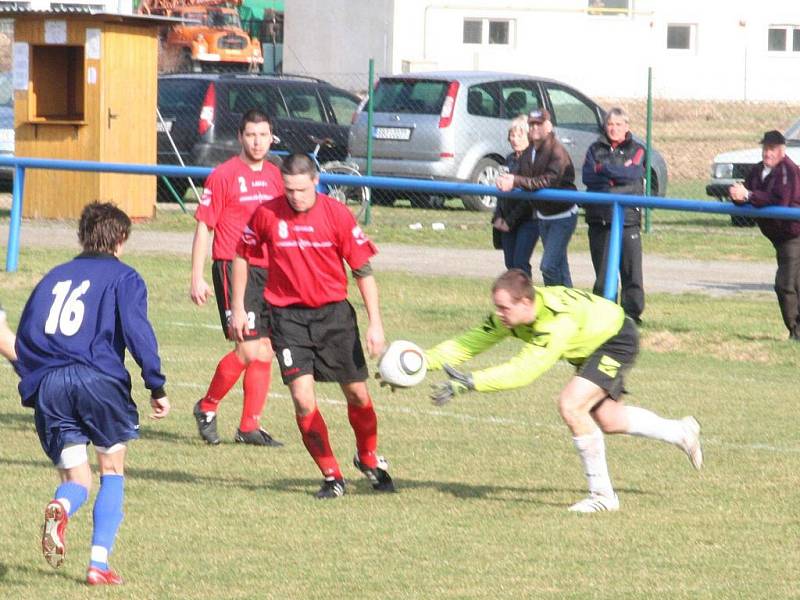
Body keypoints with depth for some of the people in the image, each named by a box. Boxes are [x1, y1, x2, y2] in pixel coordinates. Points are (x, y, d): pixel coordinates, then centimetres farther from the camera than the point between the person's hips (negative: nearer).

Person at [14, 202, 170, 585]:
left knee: (76, 479, 10)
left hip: (48, 385, 3)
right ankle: (99, 563, 0)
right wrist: (156, 386, -6)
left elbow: (24, 337, 17)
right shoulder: (122, 277, 7)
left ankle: (61, 507, -29)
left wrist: (31, 388, 23)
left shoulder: (54, 277, 21)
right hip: (99, 380, -3)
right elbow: (136, 330, -7)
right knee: (112, 472, 14)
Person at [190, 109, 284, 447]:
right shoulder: (223, 175, -5)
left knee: (265, 352, 5)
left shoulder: (275, 176, 13)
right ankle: (207, 407, 8)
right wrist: (197, 278, -9)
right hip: (233, 267, -6)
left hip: (268, 270, 6)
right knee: (248, 349, -13)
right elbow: (204, 227, -5)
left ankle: (249, 428, 13)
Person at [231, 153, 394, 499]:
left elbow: (363, 270, -3)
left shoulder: (337, 214, -9)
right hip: (288, 316, -1)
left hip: (333, 312, 1)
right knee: (302, 398, -12)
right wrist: (238, 309, 10)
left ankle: (369, 458, 35)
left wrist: (375, 323, -7)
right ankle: (332, 476, 1)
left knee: (357, 394, 8)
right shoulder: (266, 215, -7)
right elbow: (242, 256, 9)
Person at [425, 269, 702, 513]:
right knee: (608, 421, 20)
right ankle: (682, 432, 44)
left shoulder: (559, 321, -43)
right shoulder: (509, 316, -20)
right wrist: (423, 361, -32)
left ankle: (602, 494, -13)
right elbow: (469, 343, -17)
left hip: (617, 340, -9)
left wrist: (470, 382, -51)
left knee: (571, 405, -25)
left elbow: (524, 371, -46)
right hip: (592, 345, 9)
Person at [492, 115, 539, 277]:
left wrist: (511, 220, -14)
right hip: (507, 221, 7)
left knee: (520, 263, -14)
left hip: (528, 220, -7)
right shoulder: (510, 159, 14)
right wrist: (498, 217, 4)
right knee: (510, 264, 6)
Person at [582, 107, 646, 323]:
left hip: (628, 218, -2)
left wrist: (603, 168, -6)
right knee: (602, 270, 3)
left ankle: (632, 312, -1)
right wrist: (618, 176, -10)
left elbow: (633, 173, -9)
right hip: (599, 218, 2)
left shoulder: (636, 151, 10)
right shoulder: (595, 150, 14)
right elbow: (587, 176, -2)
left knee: (632, 270, -7)